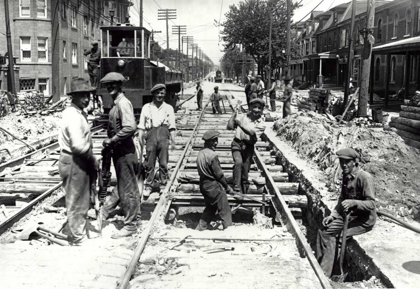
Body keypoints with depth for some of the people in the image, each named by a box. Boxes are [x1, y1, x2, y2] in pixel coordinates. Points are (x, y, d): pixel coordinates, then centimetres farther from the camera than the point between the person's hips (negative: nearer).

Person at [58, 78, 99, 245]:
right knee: (76, 202, 2)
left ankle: (79, 233, 35)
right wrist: (93, 159, -15)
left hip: (80, 161, 10)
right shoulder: (73, 116, -20)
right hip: (74, 163, -10)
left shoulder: (79, 113, 12)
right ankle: (78, 238, 15)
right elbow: (78, 145, -28)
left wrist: (91, 160, 6)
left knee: (81, 200, 20)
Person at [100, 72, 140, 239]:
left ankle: (130, 225, 8)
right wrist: (110, 143, 8)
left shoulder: (123, 103, -16)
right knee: (127, 188, 18)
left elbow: (130, 128, -27)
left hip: (125, 152, -10)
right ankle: (132, 218, 30)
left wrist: (111, 141, -20)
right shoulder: (116, 103, 12)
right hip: (119, 151, 10)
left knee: (126, 189, -1)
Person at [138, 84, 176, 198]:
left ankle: (163, 185, 11)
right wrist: (140, 137, -2)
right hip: (151, 134, 0)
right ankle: (148, 186, 11)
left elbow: (172, 127, 9)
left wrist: (173, 141, 3)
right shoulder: (146, 107, 13)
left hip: (163, 134, 0)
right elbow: (141, 125, 9)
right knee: (149, 162, 2)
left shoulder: (168, 108, 13)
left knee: (163, 162, 0)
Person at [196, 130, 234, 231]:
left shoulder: (200, 154, 5)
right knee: (225, 210, 3)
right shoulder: (212, 155, -21)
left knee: (210, 208, 24)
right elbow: (219, 174, -17)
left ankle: (200, 228, 25)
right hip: (214, 186, -9)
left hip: (203, 185, 9)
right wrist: (227, 187, -6)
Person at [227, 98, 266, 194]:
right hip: (237, 143, 0)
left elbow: (252, 133, -18)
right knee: (238, 162, -25)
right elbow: (230, 127, 0)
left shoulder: (261, 124, 1)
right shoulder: (242, 116, 4)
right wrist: (234, 113, -7)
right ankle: (236, 188, -23)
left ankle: (244, 192, 22)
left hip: (249, 146, 1)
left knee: (245, 169, 3)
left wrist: (240, 124, -24)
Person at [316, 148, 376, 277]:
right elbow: (342, 200, 14)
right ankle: (319, 268, -2)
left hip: (364, 219, -8)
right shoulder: (346, 176, 6)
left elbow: (371, 204, -23)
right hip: (349, 215, 8)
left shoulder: (364, 177, -20)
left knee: (331, 235, -17)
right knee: (323, 231, -7)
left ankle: (325, 274, -6)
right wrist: (333, 215, 2)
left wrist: (353, 202, -39)